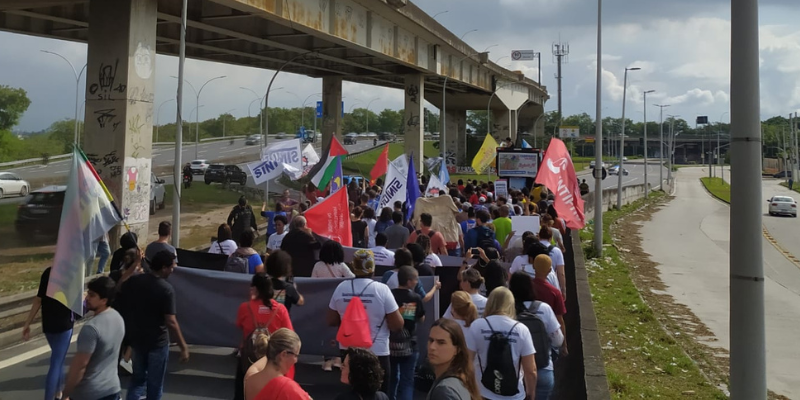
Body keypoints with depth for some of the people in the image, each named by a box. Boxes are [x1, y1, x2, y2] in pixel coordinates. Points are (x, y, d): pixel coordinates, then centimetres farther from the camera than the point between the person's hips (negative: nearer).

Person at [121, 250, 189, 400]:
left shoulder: (132, 281, -4)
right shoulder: (166, 289, -21)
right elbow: (171, 322, -22)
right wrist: (183, 346, -16)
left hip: (136, 338, 5)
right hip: (158, 342, -5)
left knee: (138, 378, 21)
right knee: (155, 383, 12)